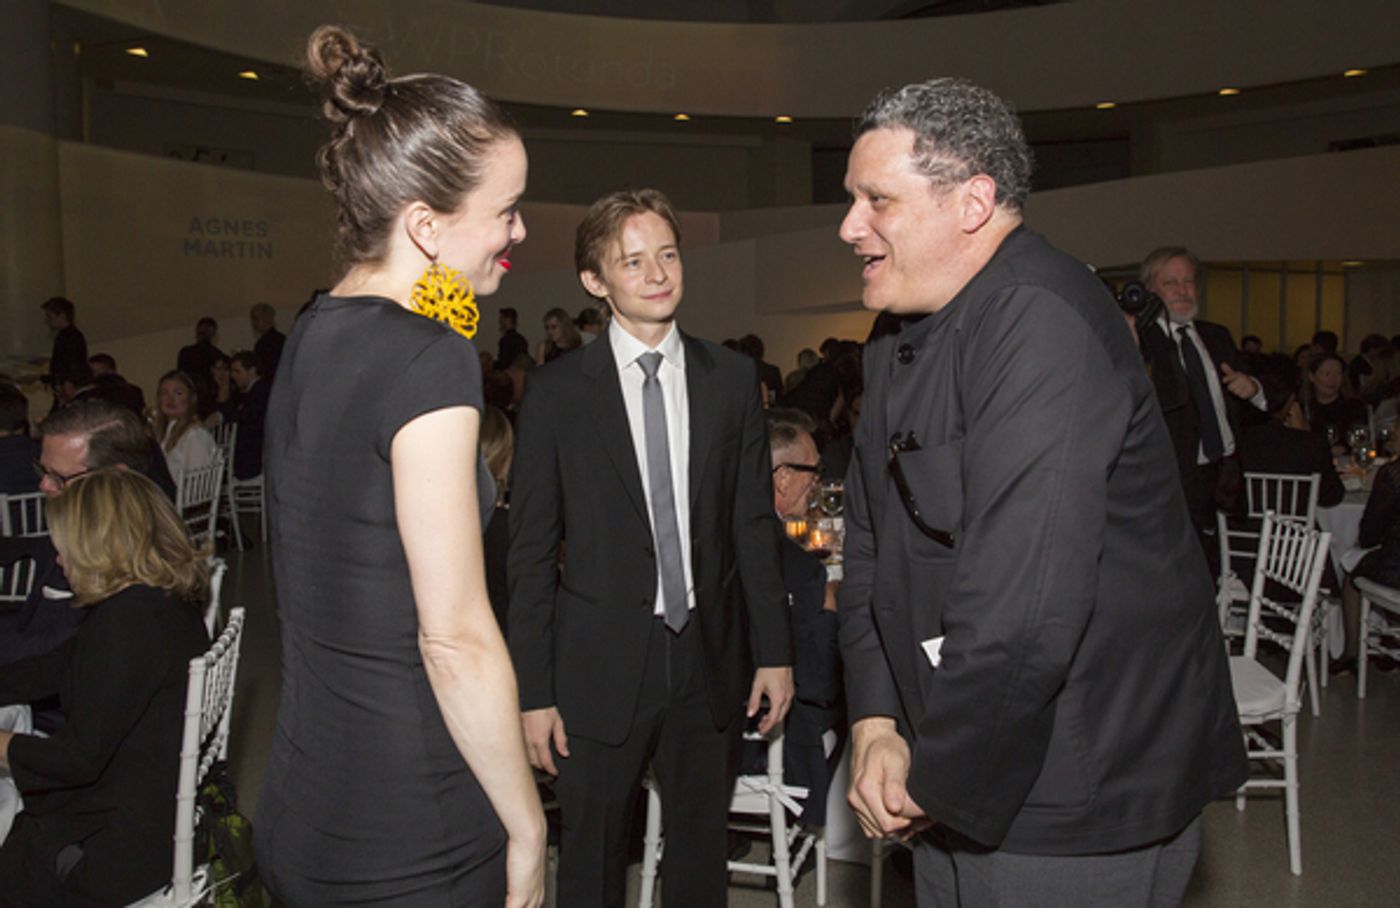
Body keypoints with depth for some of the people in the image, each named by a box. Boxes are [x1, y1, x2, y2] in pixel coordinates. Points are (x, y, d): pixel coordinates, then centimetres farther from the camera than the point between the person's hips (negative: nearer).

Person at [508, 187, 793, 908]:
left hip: (711, 661, 2)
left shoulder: (731, 378, 3)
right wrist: (533, 690, -6)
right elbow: (531, 552, -4)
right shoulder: (555, 391, -5)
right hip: (600, 666, -2)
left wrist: (774, 650, 4)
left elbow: (754, 522, 6)